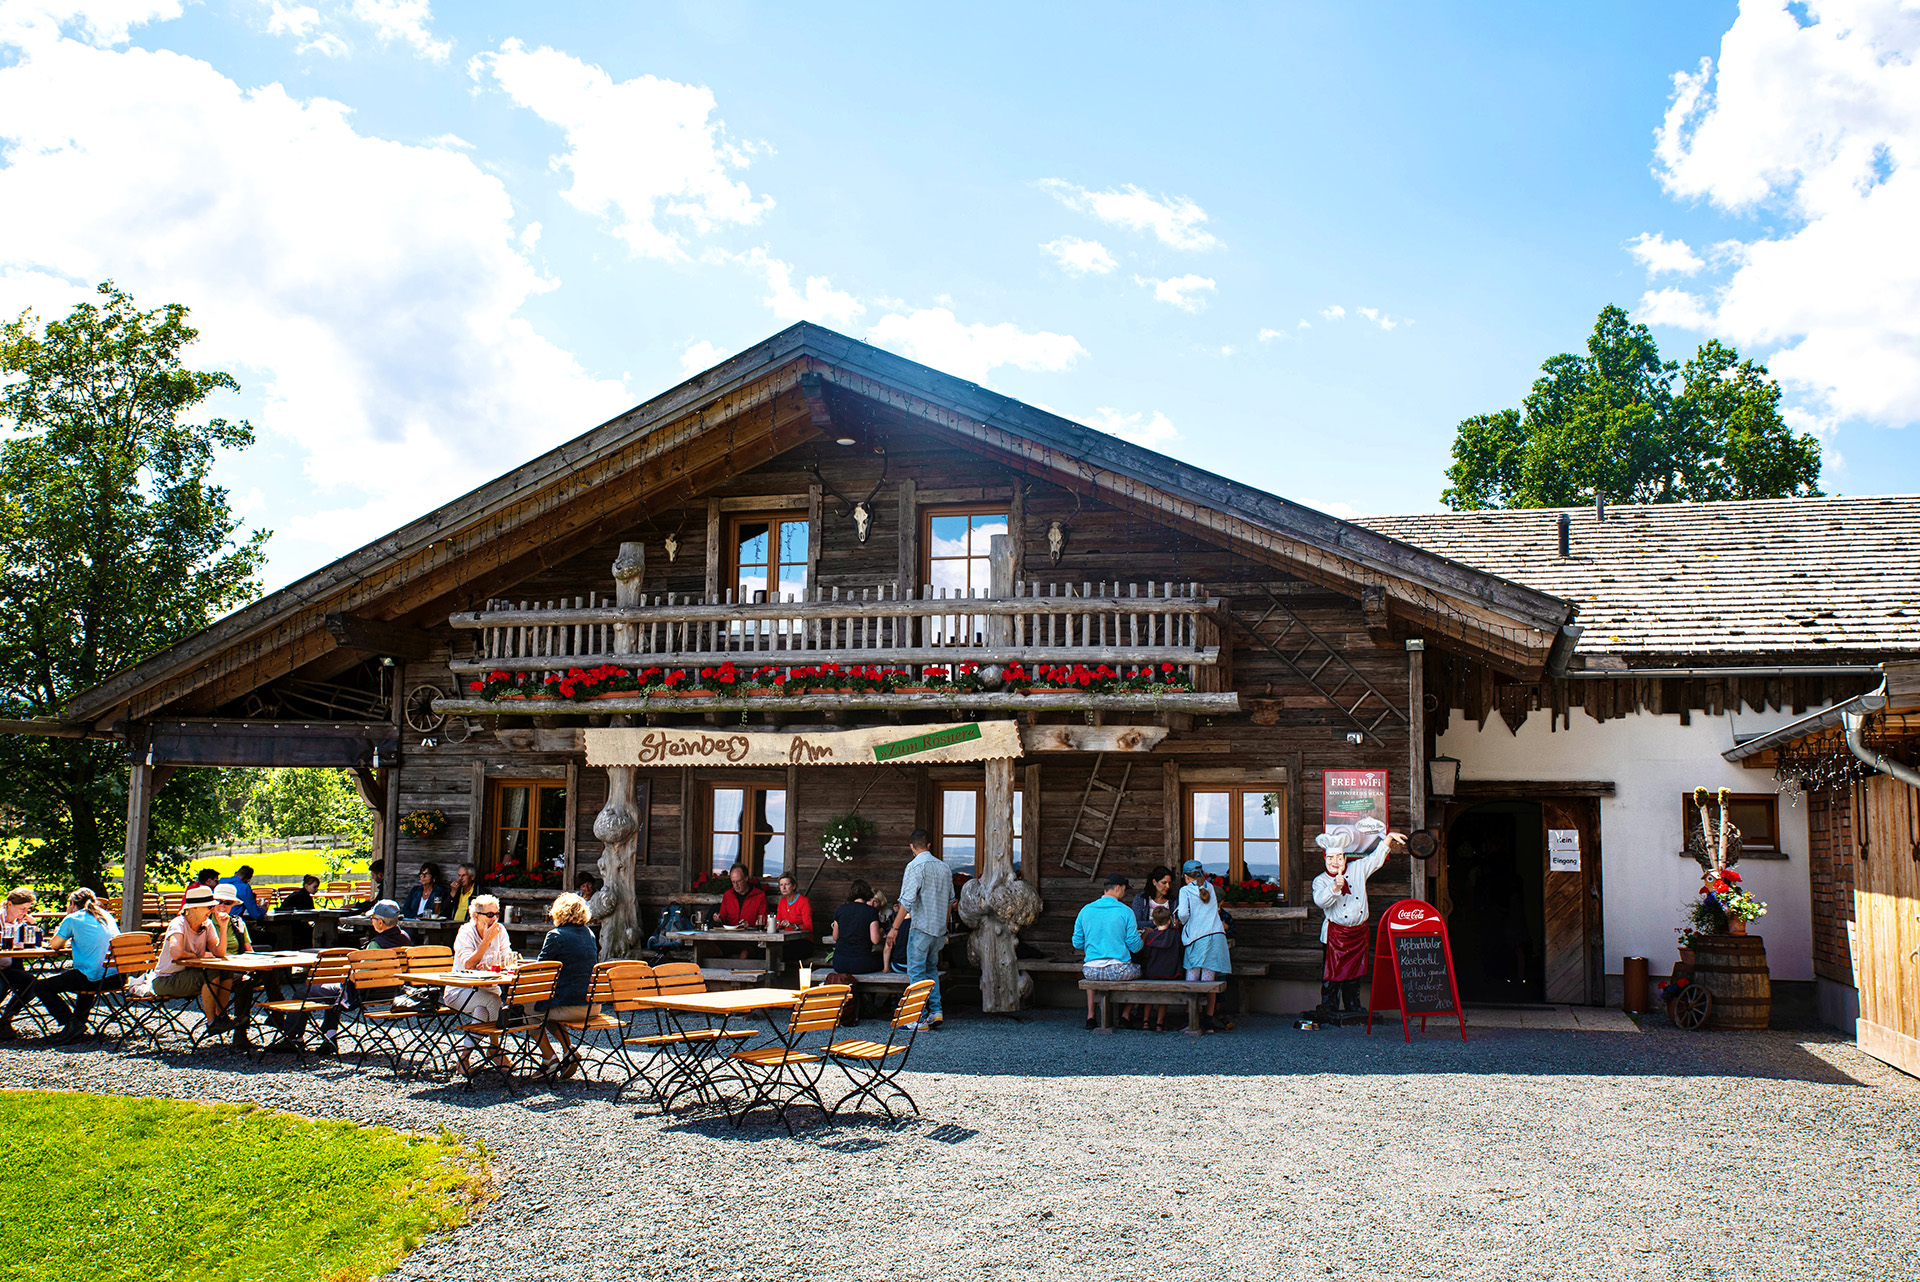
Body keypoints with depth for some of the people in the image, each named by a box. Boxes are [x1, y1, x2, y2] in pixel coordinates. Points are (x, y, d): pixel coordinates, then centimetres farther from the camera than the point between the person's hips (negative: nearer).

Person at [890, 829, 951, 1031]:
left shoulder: (915, 866, -11)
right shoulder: (943, 867, 10)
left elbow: (907, 901, -18)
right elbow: (950, 901, 17)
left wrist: (894, 928, -14)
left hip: (921, 927, -7)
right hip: (939, 929, 7)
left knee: (916, 972, -1)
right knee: (931, 969, 18)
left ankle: (920, 1019, -1)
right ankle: (936, 1011, 11)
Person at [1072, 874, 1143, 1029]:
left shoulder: (1085, 910, 3)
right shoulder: (1125, 911, -6)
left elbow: (1077, 943, 8)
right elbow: (1135, 946, -4)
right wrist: (1142, 939, 19)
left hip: (1091, 970, 3)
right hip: (1119, 970, -3)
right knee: (1138, 969, 29)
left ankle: (1091, 1016, 29)